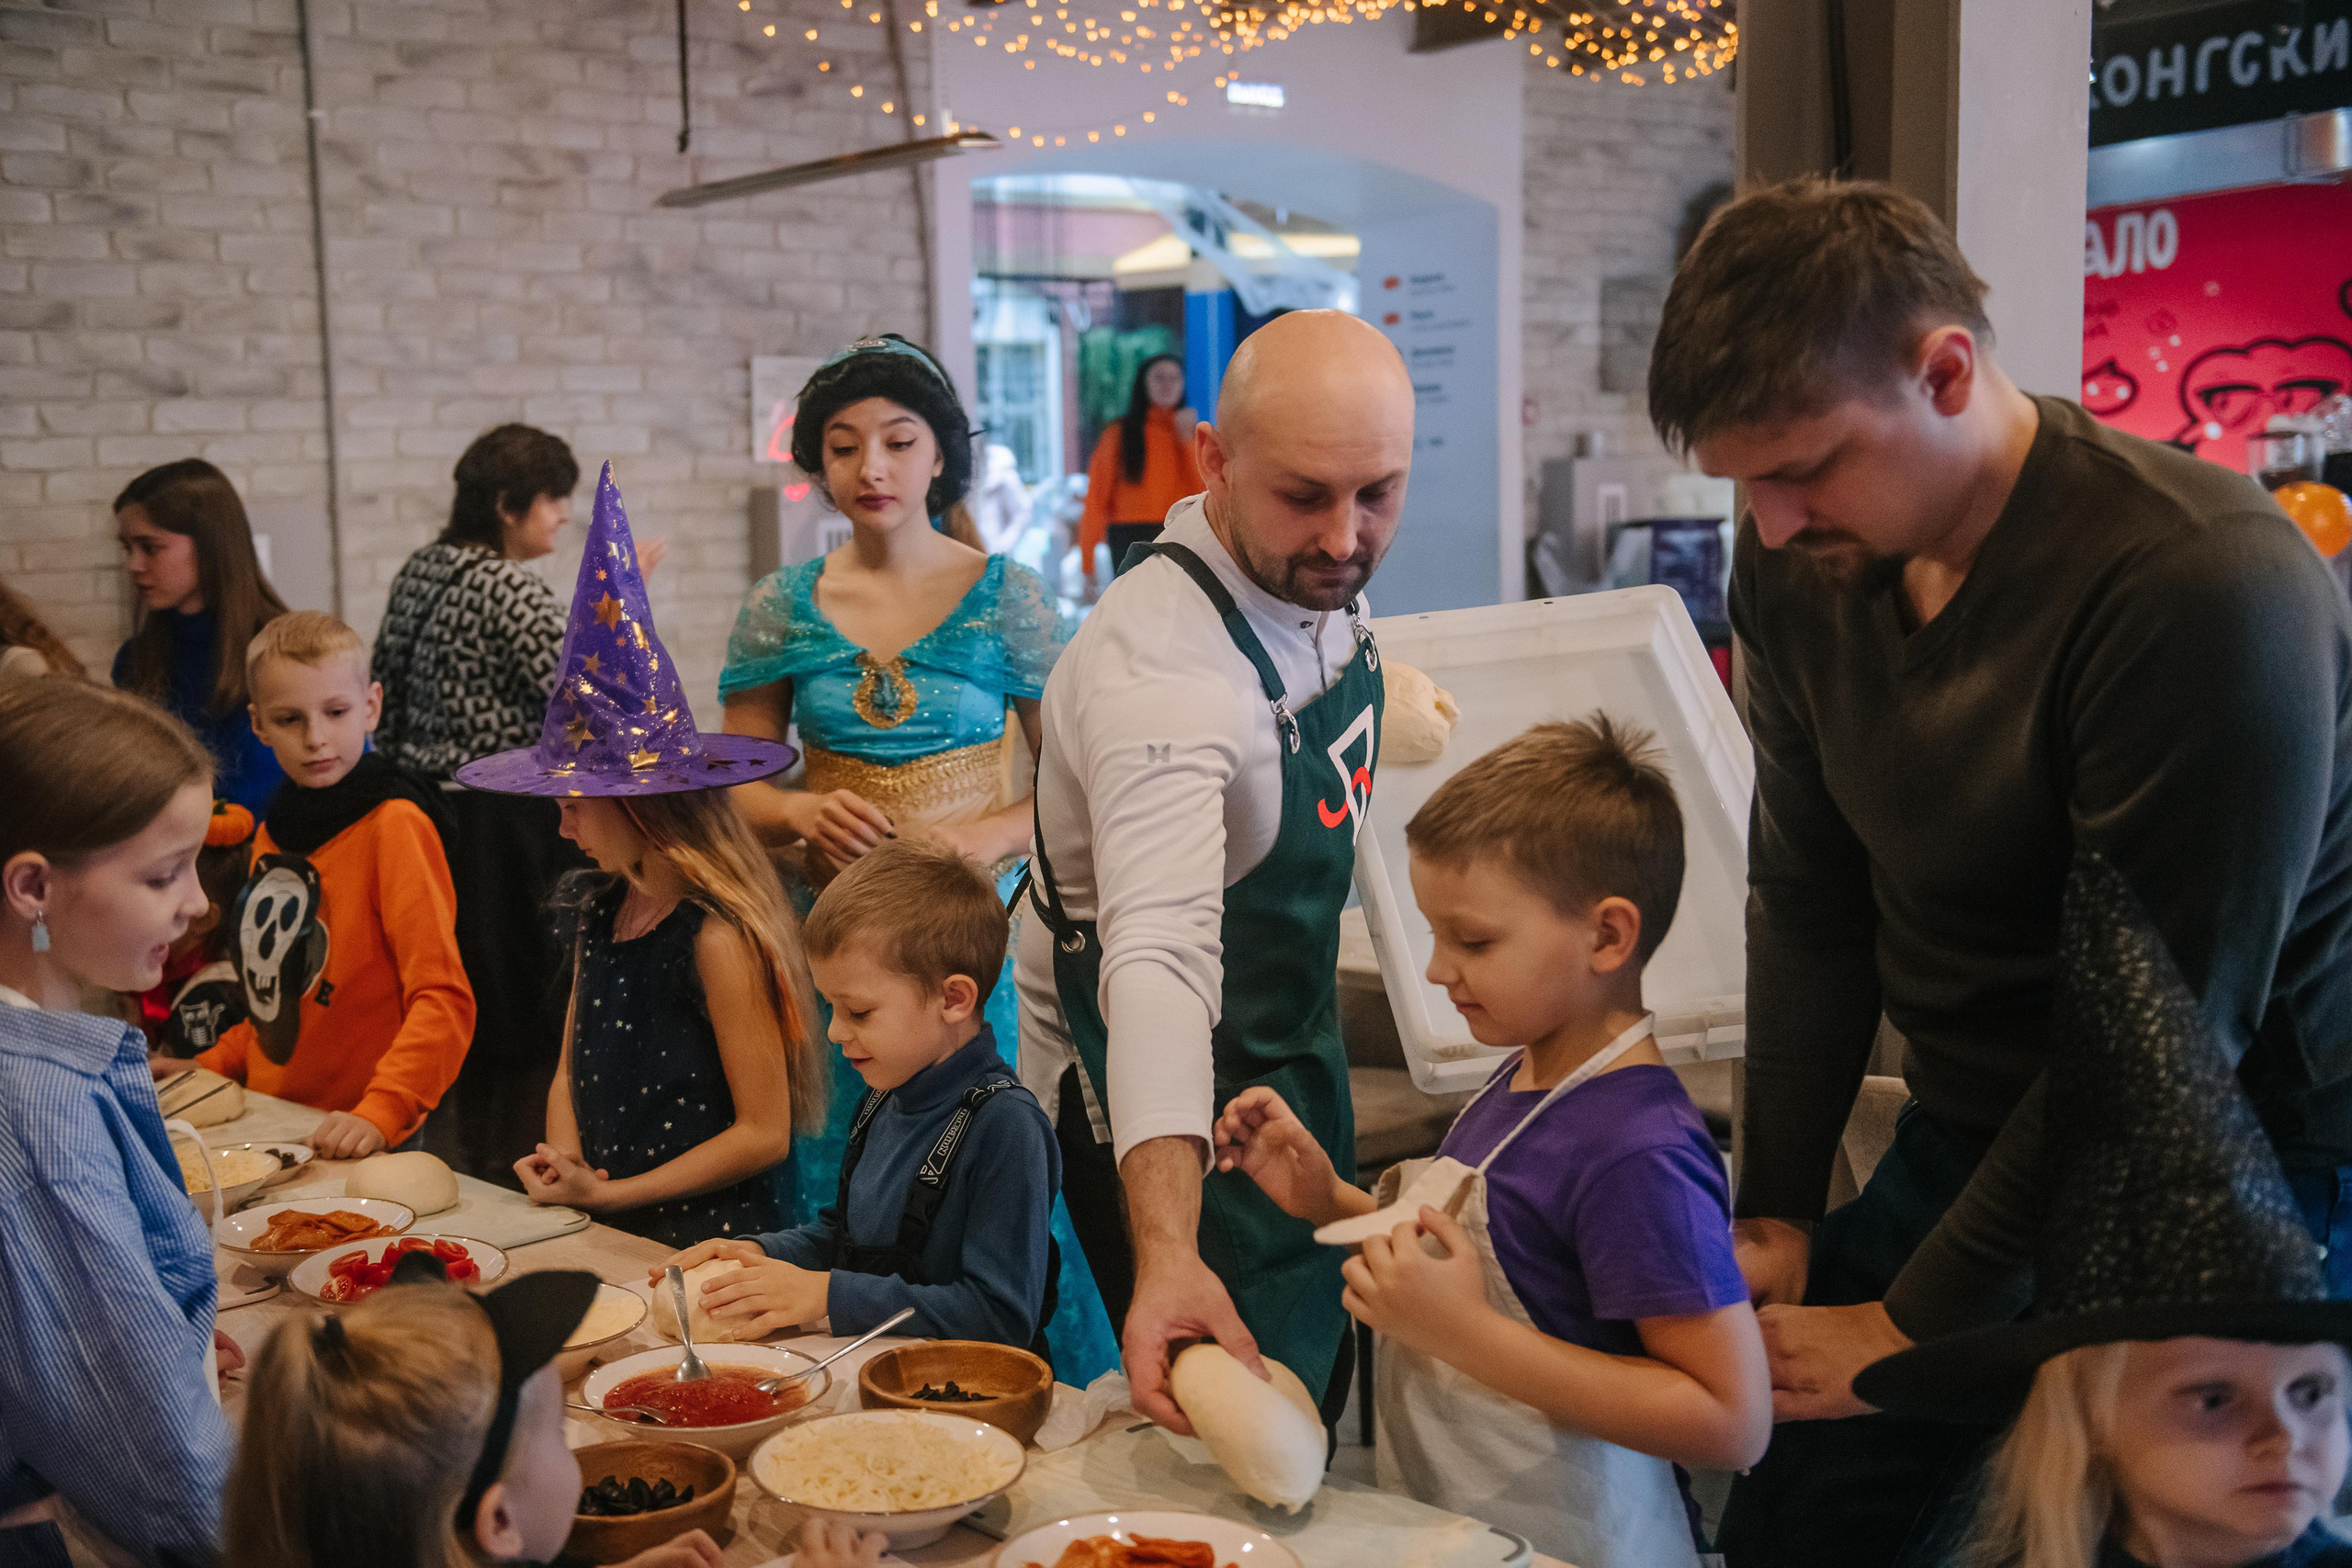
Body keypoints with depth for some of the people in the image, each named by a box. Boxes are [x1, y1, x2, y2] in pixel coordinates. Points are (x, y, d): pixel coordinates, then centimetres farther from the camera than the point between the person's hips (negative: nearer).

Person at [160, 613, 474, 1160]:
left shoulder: (395, 823, -11)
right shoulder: (273, 832, 14)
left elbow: (443, 999, -18)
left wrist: (381, 1113, -27)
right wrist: (211, 1066, 14)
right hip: (268, 1125, 6)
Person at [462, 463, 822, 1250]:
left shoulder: (717, 935, -14)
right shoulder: (598, 908, 10)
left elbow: (763, 1133, -13)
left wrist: (610, 1193, -10)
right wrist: (565, 1164, -2)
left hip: (703, 1240, -7)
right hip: (601, 1231, 7)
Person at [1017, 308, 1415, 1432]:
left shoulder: (1318, 580, -7)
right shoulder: (1159, 670, -35)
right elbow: (1159, 958, -47)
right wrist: (1168, 1256, -57)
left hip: (1292, 1064, 9)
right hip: (1177, 1115, -8)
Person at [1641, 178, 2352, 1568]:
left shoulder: (2208, 587, -27)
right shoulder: (1799, 563, -5)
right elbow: (1812, 906, 2)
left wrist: (1914, 1324, -15)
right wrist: (1777, 1212, 0)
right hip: (1967, 1143, 6)